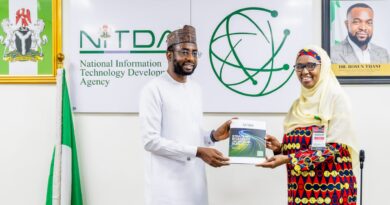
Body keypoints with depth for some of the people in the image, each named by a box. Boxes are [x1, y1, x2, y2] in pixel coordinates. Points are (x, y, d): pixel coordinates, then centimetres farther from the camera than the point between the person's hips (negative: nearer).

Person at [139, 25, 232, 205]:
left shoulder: (196, 89, 13)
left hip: (195, 183, 7)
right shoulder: (154, 90, -11)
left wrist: (213, 136, -2)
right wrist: (197, 152, -20)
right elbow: (151, 141, -17)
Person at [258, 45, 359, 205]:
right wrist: (280, 147, -4)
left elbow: (333, 146, -15)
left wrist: (288, 159, -21)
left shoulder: (336, 97, -7)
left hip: (329, 187, -6)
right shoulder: (299, 104, 12)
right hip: (301, 187, 6)